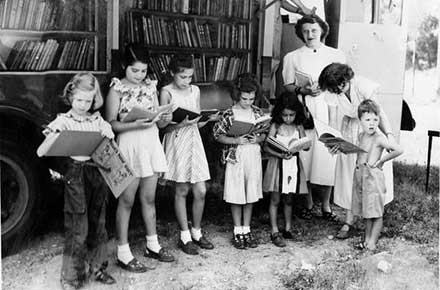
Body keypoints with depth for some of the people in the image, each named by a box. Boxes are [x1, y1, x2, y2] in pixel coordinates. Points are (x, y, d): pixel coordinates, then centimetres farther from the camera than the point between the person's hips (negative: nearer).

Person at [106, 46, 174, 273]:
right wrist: (135, 124, -24)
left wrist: (164, 119, -10)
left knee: (149, 198, 14)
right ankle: (123, 253, 11)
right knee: (126, 200, 2)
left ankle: (152, 245, 28)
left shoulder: (150, 86, 9)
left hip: (152, 143, 5)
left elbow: (157, 122, 12)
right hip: (129, 145, -5)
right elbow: (111, 124, -10)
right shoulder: (117, 89, -6)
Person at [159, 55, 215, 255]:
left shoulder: (195, 90, 9)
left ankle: (196, 231, 21)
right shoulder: (166, 92, -5)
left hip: (194, 141, 4)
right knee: (182, 191, 3)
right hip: (177, 143, -4)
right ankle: (185, 236, 15)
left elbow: (198, 123, 13)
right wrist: (181, 123, -23)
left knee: (201, 191, 3)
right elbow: (164, 125, -7)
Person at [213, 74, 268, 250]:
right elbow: (218, 135, -5)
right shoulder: (229, 114, -8)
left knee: (251, 195, 10)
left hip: (254, 157, 3)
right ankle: (238, 232, 18)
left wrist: (258, 139, -11)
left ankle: (247, 229, 24)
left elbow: (264, 134, 11)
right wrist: (235, 140, -19)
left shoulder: (258, 113, 3)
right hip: (235, 158, -3)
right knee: (236, 196, 4)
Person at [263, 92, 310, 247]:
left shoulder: (298, 127, 2)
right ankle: (275, 232, 8)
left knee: (288, 200, 13)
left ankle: (287, 229, 26)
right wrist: (280, 155, -23)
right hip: (277, 165, -3)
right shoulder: (275, 126, -6)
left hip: (293, 165, 3)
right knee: (275, 200, 1)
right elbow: (266, 147, -9)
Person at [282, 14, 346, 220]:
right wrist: (302, 90, -12)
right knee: (304, 157, 0)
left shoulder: (336, 55, 11)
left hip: (327, 111, 0)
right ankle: (308, 204, 17)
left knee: (327, 158, -3)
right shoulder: (292, 57, 10)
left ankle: (325, 205, 12)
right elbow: (288, 85, 8)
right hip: (302, 112, 0)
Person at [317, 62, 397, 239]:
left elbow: (379, 113, -25)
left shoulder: (363, 86, -27)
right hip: (350, 131, 3)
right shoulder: (332, 93, -14)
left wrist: (389, 134, -34)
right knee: (349, 176, 0)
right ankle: (348, 221, 5)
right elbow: (334, 119, -8)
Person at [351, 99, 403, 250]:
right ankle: (367, 239, 26)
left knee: (376, 212, 3)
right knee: (367, 211, 16)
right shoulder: (361, 135, 7)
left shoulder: (379, 138, -15)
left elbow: (399, 150, -24)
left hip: (373, 176, -8)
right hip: (360, 174, 8)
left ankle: (372, 242, 10)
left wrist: (381, 160, -15)